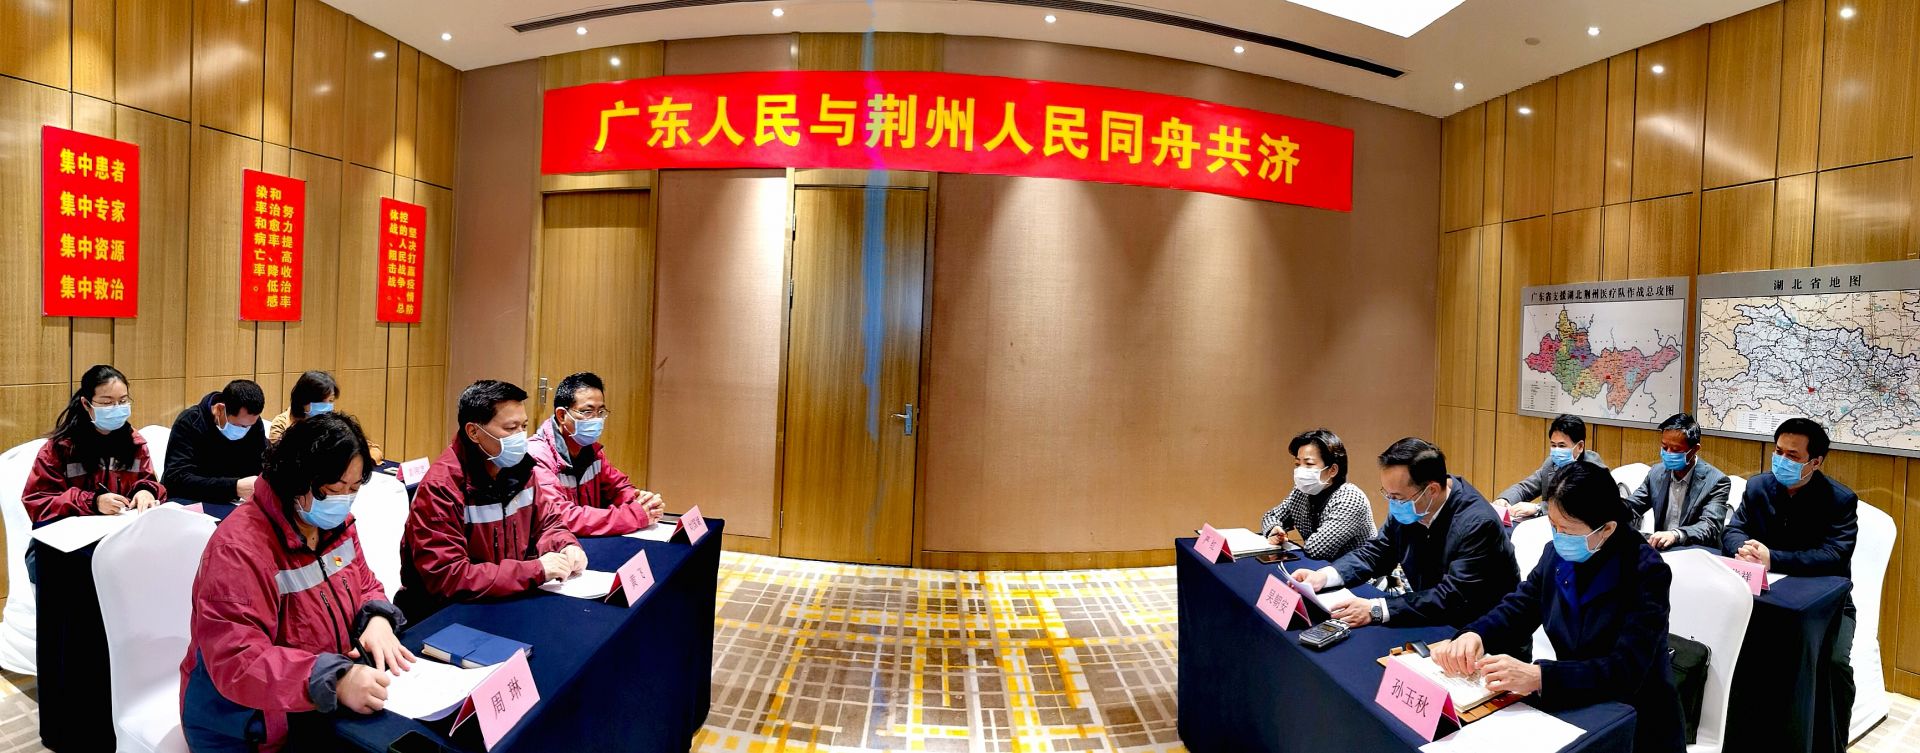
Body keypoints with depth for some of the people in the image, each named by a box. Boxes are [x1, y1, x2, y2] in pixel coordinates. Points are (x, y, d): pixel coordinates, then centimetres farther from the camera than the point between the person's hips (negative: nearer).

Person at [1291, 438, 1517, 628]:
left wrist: (1377, 610, -36)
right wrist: (1323, 576, -10)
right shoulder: (1408, 509, -5)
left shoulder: (1477, 524, -25)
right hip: (1430, 623, 7)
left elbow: (1454, 598, -30)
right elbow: (1376, 553, 7)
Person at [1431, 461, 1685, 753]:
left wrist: (1537, 677, -41)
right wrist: (1474, 636, -21)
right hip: (1574, 709, 5)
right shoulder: (1558, 553, -2)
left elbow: (1626, 669, -27)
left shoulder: (1646, 572, -19)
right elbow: (1518, 608, 2)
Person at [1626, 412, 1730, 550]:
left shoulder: (1716, 482, -7)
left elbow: (1710, 526, -19)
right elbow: (1631, 507, 10)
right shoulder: (1657, 473, 7)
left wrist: (1675, 535, -38)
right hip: (1661, 550, 4)